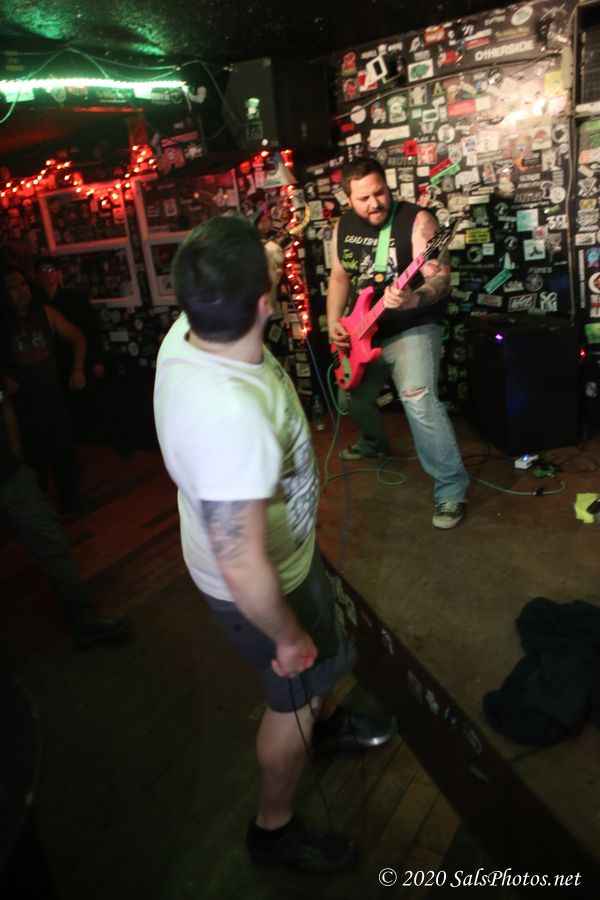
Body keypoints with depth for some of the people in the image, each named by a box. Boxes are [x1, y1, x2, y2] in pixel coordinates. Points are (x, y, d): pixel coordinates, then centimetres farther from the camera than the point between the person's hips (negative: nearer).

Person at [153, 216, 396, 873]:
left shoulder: (185, 332, -17)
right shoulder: (233, 417, -44)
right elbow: (242, 568, -35)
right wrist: (288, 636, -19)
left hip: (278, 550, 8)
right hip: (261, 583, -8)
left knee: (324, 657, 34)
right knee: (293, 696, 19)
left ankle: (327, 720, 67)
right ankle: (274, 828, 49)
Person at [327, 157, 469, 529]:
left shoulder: (417, 220, -15)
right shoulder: (343, 227, 4)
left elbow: (440, 277, -22)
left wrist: (414, 299, -43)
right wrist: (335, 323, -1)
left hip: (412, 329, -7)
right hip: (362, 334, 7)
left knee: (419, 399, -27)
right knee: (352, 398, 19)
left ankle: (452, 488, -14)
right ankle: (375, 442, 53)